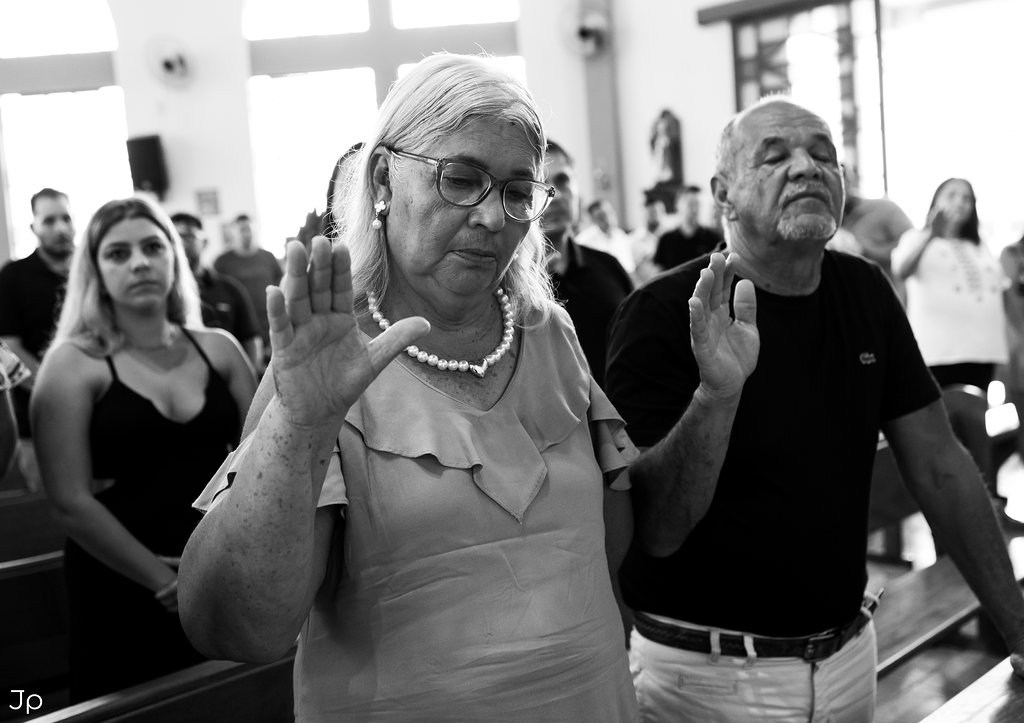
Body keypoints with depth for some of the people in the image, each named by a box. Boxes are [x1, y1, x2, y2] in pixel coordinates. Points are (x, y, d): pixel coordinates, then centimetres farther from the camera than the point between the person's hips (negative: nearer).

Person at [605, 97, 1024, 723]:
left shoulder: (865, 292, 1)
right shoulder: (663, 315, -16)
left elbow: (939, 466, 4)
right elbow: (656, 532, -21)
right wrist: (717, 393, -36)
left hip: (849, 655, 6)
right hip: (708, 671, -5)